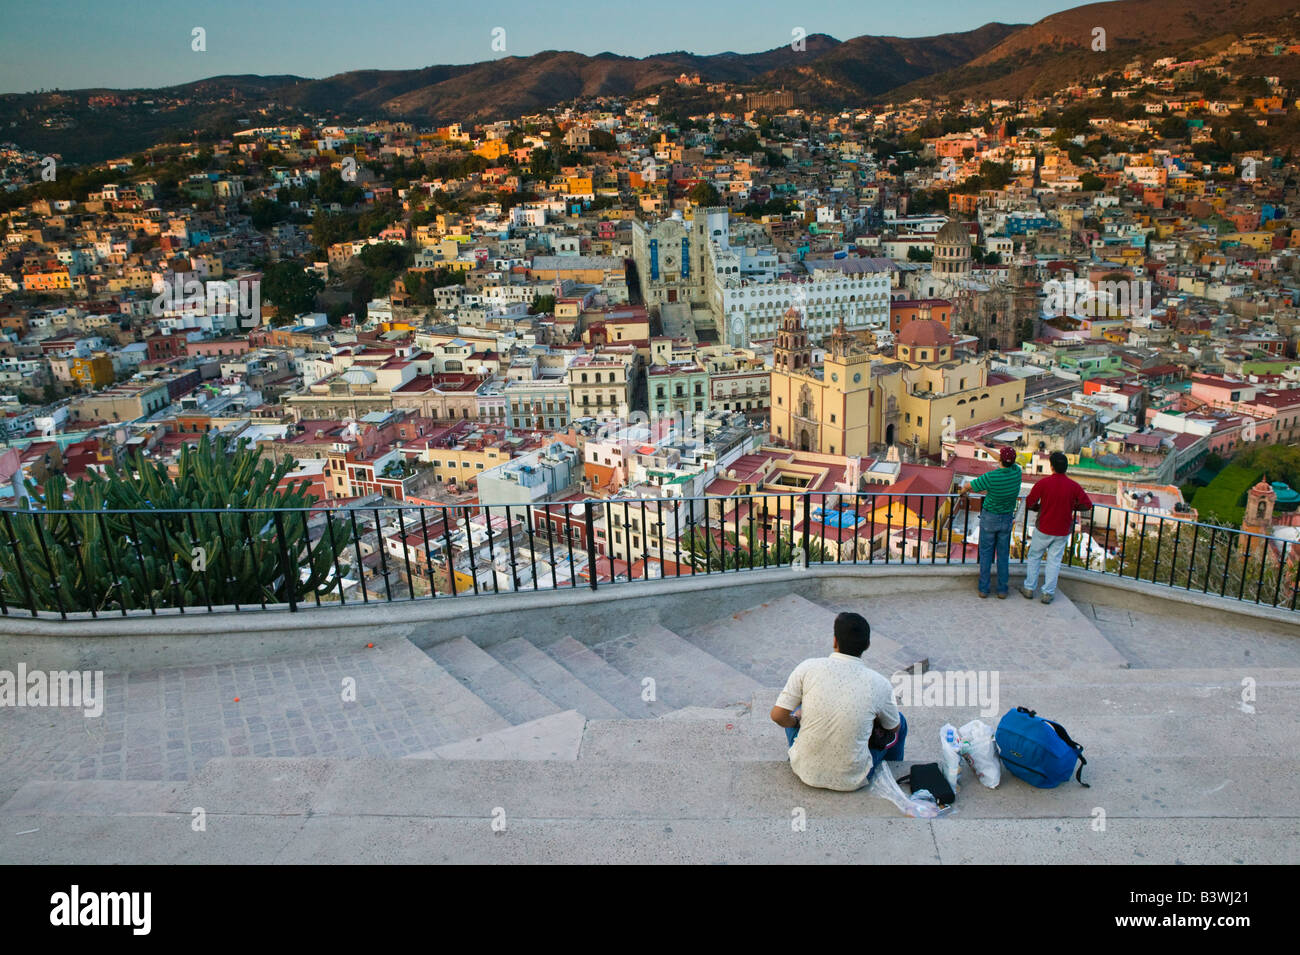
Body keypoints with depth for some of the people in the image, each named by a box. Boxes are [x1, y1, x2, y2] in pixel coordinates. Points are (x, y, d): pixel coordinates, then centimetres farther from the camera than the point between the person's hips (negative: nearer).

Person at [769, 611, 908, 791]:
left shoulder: (808, 668, -15)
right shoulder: (879, 684, -14)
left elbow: (778, 716, -10)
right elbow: (893, 727, 5)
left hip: (806, 771, 1)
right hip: (852, 780, -1)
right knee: (900, 722, 24)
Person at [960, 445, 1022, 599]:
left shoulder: (990, 477, -24)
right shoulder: (1017, 472, -12)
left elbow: (967, 487, -11)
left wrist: (964, 494, 13)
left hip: (989, 518, -3)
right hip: (1007, 519, 3)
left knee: (986, 553, 8)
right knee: (1003, 554, 11)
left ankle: (983, 588, 10)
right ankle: (1002, 590, 14)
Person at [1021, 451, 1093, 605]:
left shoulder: (1043, 483, -14)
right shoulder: (1074, 486, -9)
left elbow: (1029, 503, -9)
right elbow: (1087, 504, -1)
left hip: (1043, 529, -1)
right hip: (1062, 532, 2)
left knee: (1034, 557, 16)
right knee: (1054, 561, 11)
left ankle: (1029, 589, 20)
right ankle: (1048, 593, 14)